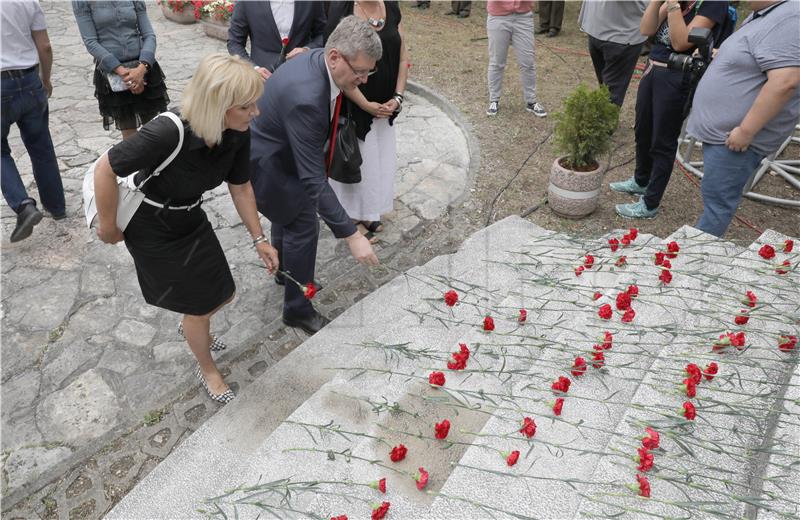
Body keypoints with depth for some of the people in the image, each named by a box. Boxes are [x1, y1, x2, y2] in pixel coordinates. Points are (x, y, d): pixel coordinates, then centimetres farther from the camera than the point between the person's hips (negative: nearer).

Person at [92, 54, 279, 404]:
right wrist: (108, 227, -14)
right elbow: (104, 169, -26)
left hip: (190, 218, 6)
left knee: (222, 294, 14)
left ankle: (192, 325, 51)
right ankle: (207, 369, 35)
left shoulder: (238, 134, -18)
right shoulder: (167, 133, -38)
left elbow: (241, 188, -3)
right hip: (152, 229, -5)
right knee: (200, 306, 5)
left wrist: (259, 239, 0)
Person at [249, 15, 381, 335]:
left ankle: (285, 270, 50)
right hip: (261, 163, -9)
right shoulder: (305, 97, -38)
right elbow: (314, 179, -38)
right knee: (303, 225, -2)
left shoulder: (317, 59, -10)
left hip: (276, 151, 9)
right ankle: (298, 309, 15)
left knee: (290, 212, 25)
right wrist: (351, 235, -37)